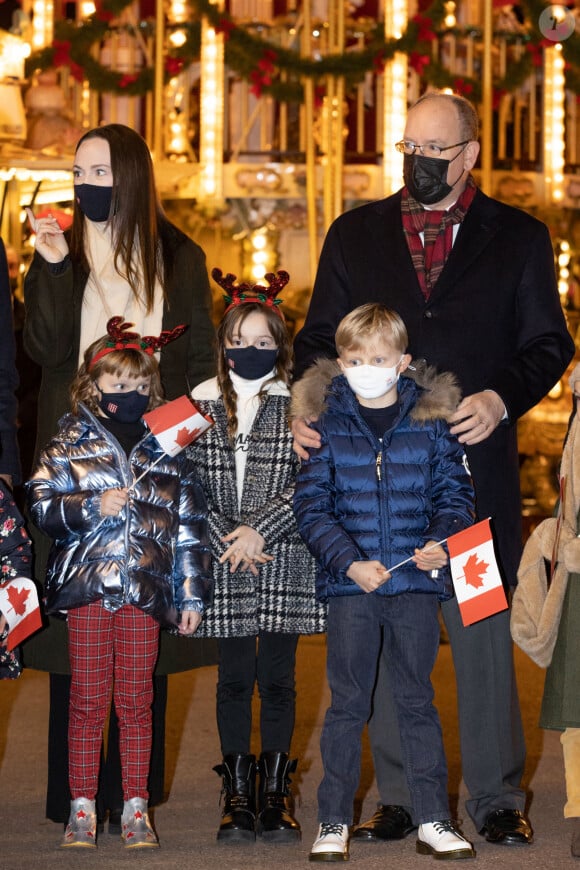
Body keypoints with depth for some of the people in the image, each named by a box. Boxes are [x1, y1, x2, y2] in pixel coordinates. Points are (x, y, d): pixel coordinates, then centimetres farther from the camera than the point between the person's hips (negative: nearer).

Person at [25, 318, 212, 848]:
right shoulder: (70, 442, 5)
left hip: (146, 590, 1)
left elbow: (190, 525, 8)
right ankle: (82, 807, 9)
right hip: (87, 586, -1)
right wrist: (94, 506, -14)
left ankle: (136, 807, 11)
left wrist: (192, 594, 4)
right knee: (88, 699, 3)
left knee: (137, 700, 5)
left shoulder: (167, 447, 8)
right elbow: (42, 506, 0)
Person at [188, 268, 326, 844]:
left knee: (277, 677, 4)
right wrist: (226, 538, -8)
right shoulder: (200, 404, 6)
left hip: (285, 561, -1)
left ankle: (275, 794, 12)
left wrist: (259, 529, -13)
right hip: (222, 562, 1)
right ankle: (237, 795, 13)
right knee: (234, 678, 6)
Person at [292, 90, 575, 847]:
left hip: (475, 465, -2)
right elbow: (321, 337, 13)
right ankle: (400, 799, 13)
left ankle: (496, 798, 11)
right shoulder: (355, 236, 13)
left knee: (484, 633, 2)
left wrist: (501, 397, -12)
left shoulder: (519, 238, 7)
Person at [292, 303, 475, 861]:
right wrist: (349, 561, -14)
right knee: (347, 704, 5)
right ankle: (333, 821, 13)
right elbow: (310, 505, -2)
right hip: (350, 584, -1)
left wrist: (443, 543, -12)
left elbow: (454, 492, 7)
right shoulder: (327, 424, 1)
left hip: (417, 583, 1)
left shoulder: (429, 421, 3)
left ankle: (433, 821, 13)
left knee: (417, 701, 8)